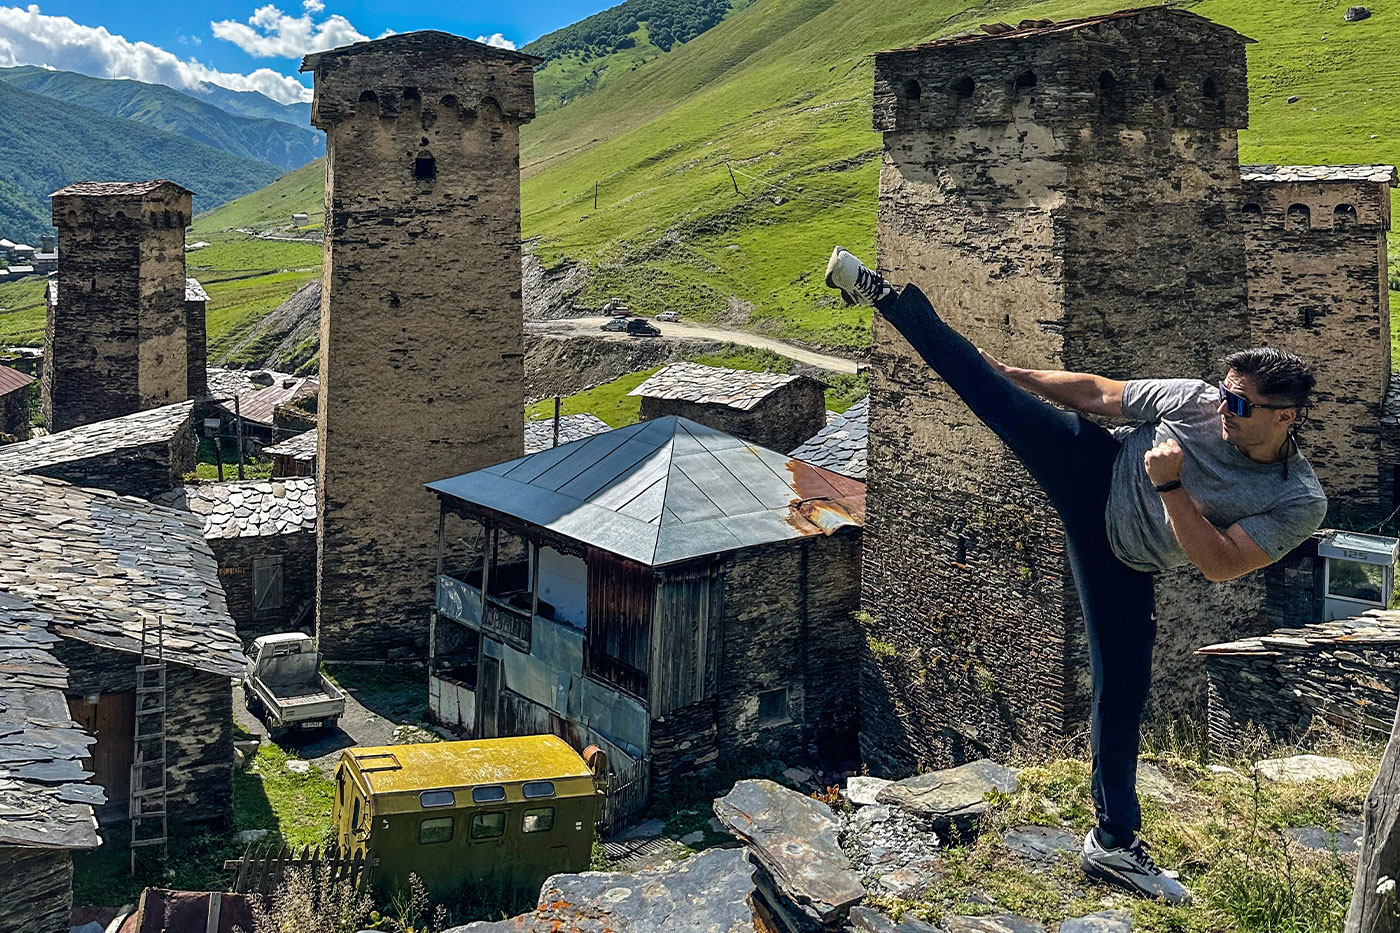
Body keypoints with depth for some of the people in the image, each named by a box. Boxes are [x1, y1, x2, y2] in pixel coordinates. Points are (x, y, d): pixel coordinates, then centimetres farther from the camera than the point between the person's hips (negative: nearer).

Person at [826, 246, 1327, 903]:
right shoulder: (1198, 400, -13)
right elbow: (1098, 393, -2)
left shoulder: (1302, 504, -17)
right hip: (1095, 477, 1)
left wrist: (1170, 485, -31)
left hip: (1121, 562, 0)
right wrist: (1010, 372, 1)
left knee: (1122, 689, 0)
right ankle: (885, 298, -2)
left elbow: (1220, 564, -23)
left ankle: (1114, 844, 15)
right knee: (990, 390, -15)